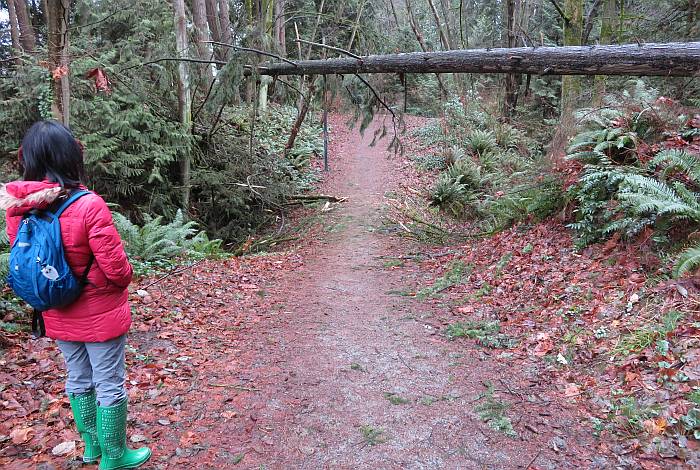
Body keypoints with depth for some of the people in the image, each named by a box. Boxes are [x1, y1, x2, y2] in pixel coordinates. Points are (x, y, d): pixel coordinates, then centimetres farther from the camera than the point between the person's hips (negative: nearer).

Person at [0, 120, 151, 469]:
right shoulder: (89, 206, -27)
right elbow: (117, 268, -22)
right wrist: (125, 277, -2)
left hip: (59, 316, 6)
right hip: (100, 315, -6)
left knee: (78, 380, 23)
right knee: (110, 386, 11)